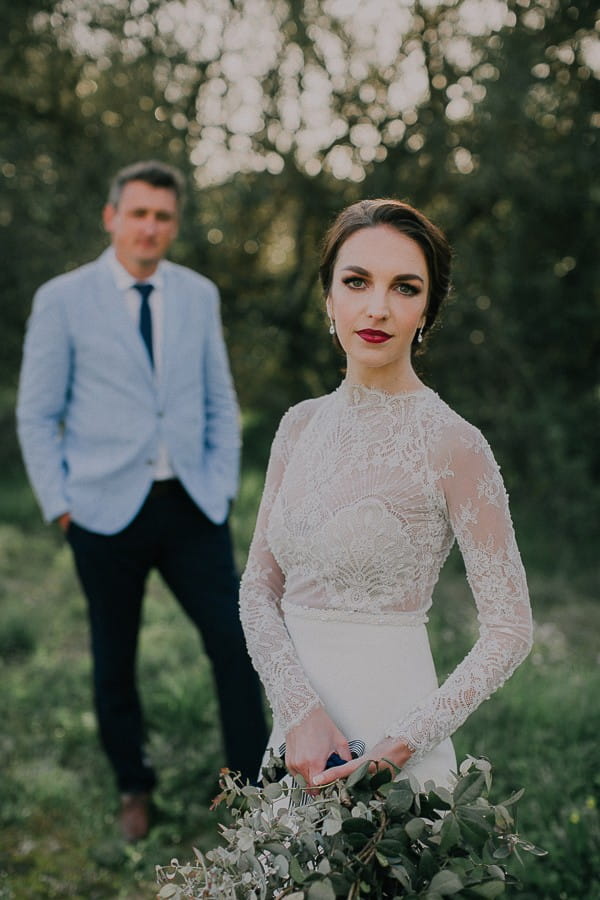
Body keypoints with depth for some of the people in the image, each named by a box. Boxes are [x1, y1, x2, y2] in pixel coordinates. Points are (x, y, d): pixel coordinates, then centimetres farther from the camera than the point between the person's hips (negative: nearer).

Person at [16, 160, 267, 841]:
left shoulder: (199, 295, 8)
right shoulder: (62, 300, -1)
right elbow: (36, 415, 2)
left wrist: (222, 485, 5)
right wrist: (61, 506, -3)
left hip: (191, 505, 2)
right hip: (107, 512, -2)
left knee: (234, 641, -4)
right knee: (114, 661, 8)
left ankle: (250, 786, 13)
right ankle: (134, 790, 29)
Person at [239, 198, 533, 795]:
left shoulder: (451, 444, -13)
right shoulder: (301, 424, 3)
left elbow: (508, 631, -12)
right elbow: (259, 588, 2)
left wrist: (401, 744, -21)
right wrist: (299, 711, -14)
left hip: (389, 722, -5)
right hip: (298, 717, 5)